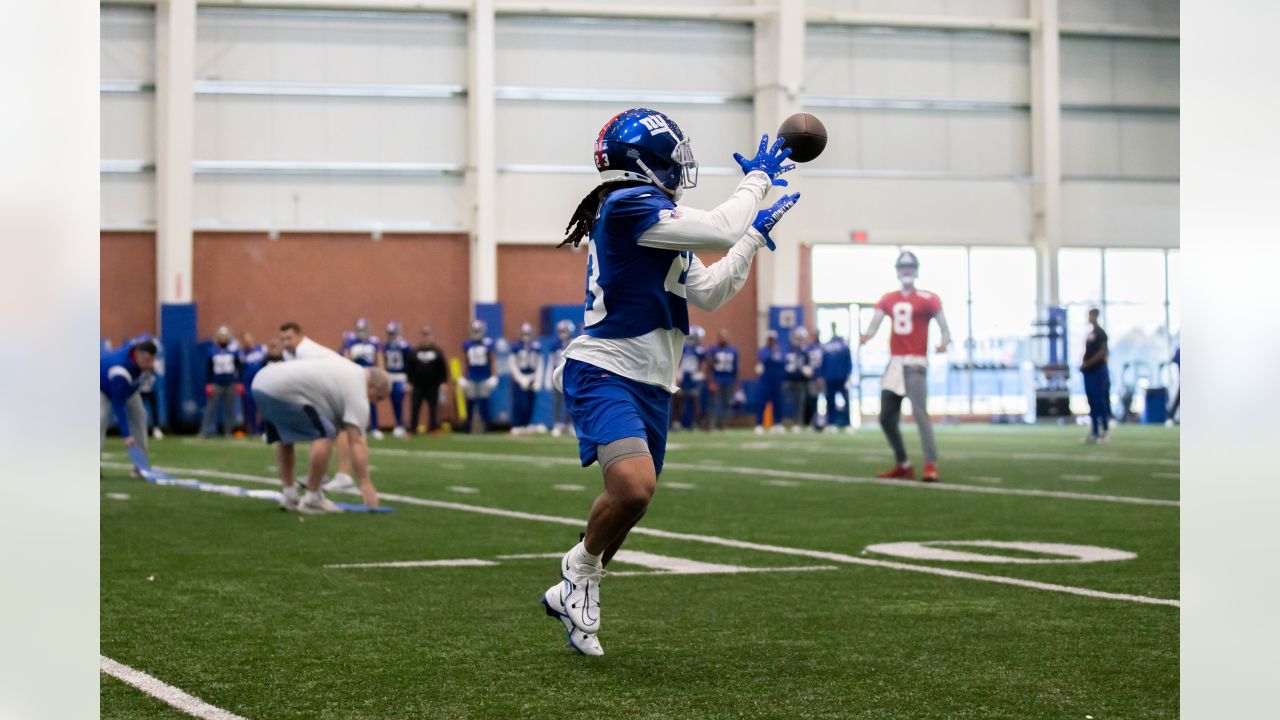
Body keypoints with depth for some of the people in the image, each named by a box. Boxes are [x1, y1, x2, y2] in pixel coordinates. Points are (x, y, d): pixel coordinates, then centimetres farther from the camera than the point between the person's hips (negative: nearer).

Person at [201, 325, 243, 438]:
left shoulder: (234, 352, 3)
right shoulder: (212, 352, 2)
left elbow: (239, 369, 7)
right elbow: (208, 370, 4)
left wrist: (239, 384, 3)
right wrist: (208, 385, -1)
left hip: (231, 385, 1)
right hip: (216, 385, -1)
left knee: (230, 409, 4)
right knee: (211, 408, -5)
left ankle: (228, 432, 10)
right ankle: (207, 431, -2)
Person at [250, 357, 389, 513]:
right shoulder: (357, 392, -3)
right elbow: (357, 442, -10)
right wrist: (366, 484, -12)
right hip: (281, 391, -10)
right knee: (325, 434, -9)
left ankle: (288, 495, 23)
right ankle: (312, 499, -5)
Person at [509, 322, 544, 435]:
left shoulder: (537, 346, 3)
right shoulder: (516, 346, -5)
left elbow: (540, 364, 7)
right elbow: (512, 363, -4)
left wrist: (538, 380, 0)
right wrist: (521, 379, -10)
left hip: (532, 377, 3)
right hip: (519, 377, -3)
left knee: (530, 403, 4)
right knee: (518, 403, -7)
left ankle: (527, 424, 14)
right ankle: (516, 426, -2)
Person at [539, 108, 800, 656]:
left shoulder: (657, 225, 16)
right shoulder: (627, 205, -14)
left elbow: (709, 293, 20)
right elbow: (721, 230, -17)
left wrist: (755, 235, 20)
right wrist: (757, 179, -1)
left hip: (649, 386, 10)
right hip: (604, 373, -10)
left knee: (632, 499, 15)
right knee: (634, 486, -28)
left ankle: (572, 593, 32)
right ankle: (581, 571, -2)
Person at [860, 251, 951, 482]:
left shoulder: (927, 300, -2)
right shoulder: (888, 300, 12)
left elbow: (944, 328, -3)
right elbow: (874, 325, 7)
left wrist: (944, 342, -24)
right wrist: (866, 336, -15)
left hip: (915, 363, -6)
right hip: (895, 363, 6)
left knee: (920, 413, -18)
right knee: (887, 418, 9)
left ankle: (931, 465, -20)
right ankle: (903, 465, 21)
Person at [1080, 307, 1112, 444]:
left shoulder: (1100, 333, -9)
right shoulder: (1090, 333, 16)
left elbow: (1102, 352, -16)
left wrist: (1087, 363, -16)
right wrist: (1084, 364, 7)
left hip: (1098, 371, -9)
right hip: (1089, 372, 9)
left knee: (1100, 402, -7)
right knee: (1093, 403, 9)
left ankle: (1105, 431, -3)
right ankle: (1094, 432, 12)